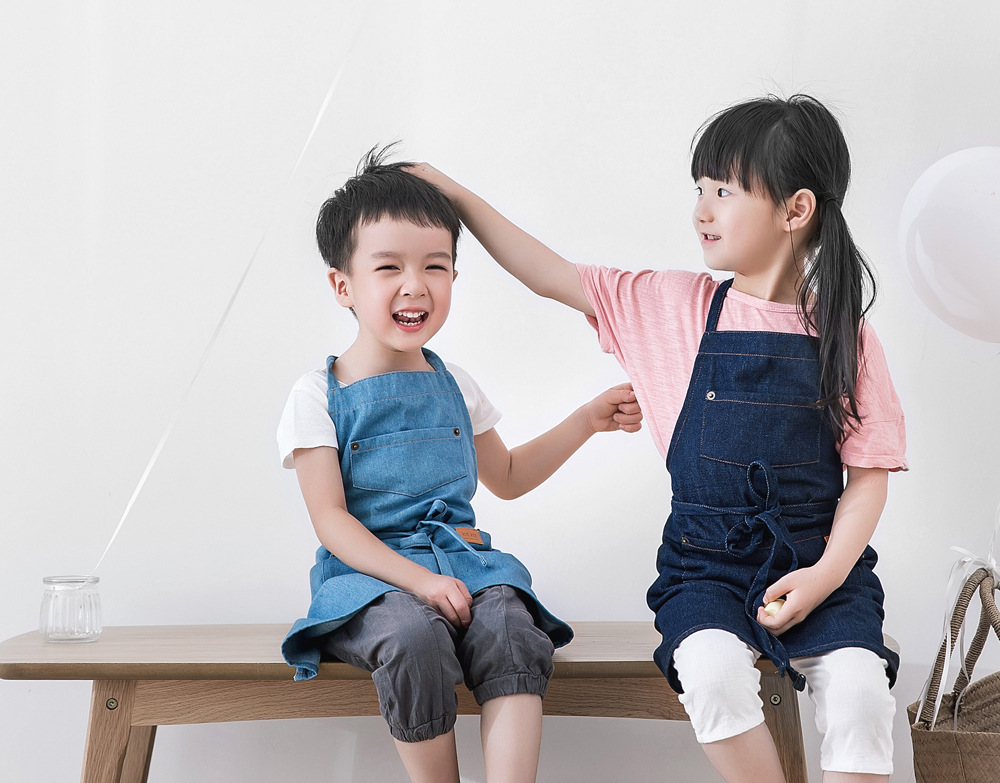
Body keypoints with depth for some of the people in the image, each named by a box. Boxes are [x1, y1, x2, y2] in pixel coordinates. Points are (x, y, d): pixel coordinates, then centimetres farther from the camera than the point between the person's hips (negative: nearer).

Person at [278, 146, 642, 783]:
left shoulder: (453, 385, 17)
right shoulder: (318, 397, 0)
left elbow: (506, 477, 31)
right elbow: (331, 520, -7)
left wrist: (589, 419, 21)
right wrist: (419, 581, -20)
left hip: (460, 559, 4)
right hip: (368, 573, -4)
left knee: (508, 627, -30)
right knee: (415, 638, -36)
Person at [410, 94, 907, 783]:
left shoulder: (843, 336, 0)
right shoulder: (675, 307, 5)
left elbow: (869, 474, 0)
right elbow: (554, 277, 7)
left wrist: (827, 573, -13)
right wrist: (456, 197, 7)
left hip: (817, 558, -1)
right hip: (708, 562, 1)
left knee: (857, 686, -28)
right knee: (711, 669, -31)